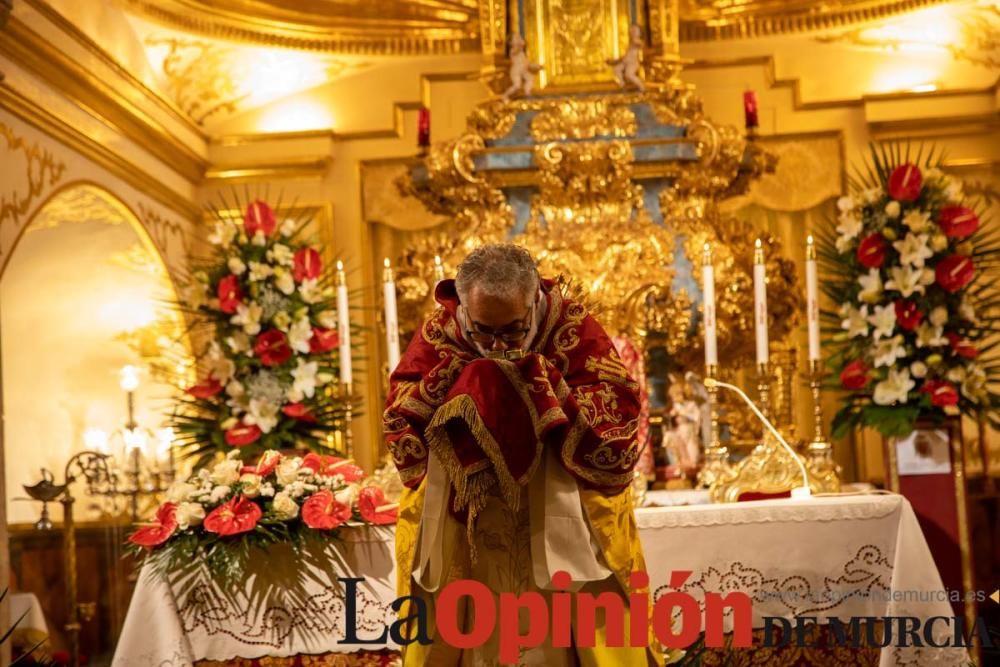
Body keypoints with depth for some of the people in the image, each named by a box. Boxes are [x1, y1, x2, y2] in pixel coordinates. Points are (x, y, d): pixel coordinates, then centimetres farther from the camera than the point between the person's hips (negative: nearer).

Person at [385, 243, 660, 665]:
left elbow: (619, 421, -16)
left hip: (564, 536, -1)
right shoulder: (437, 337, -6)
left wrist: (540, 384, -25)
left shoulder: (575, 331, -10)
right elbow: (401, 434, -10)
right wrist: (466, 382, -22)